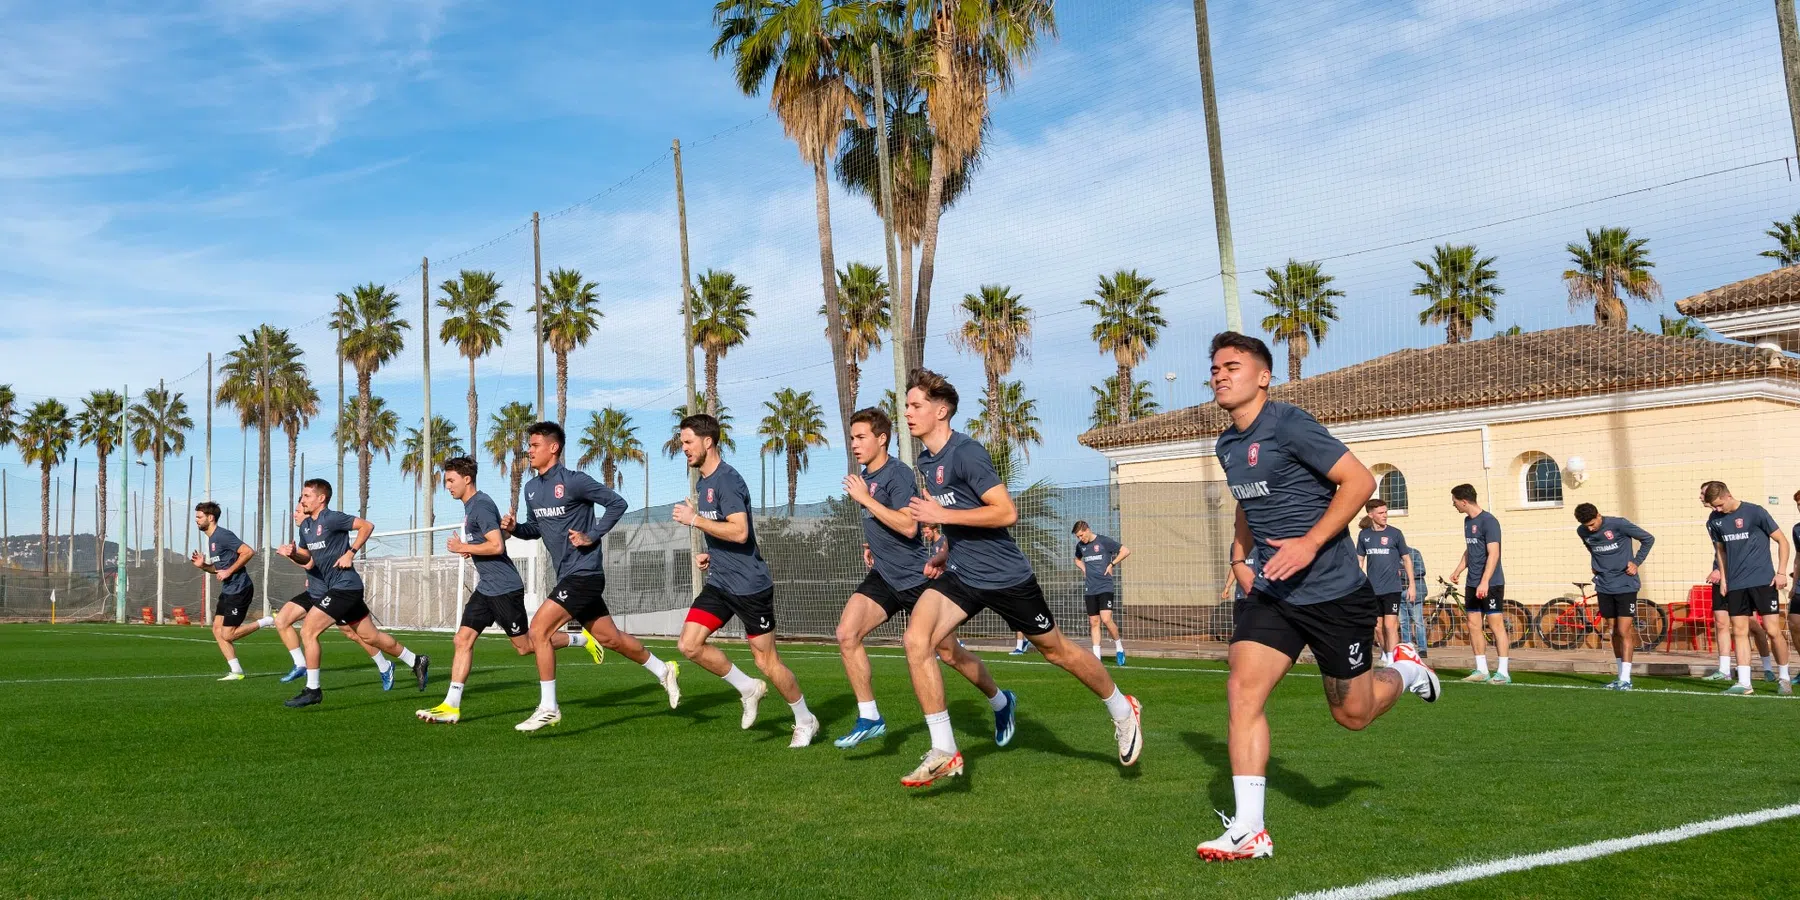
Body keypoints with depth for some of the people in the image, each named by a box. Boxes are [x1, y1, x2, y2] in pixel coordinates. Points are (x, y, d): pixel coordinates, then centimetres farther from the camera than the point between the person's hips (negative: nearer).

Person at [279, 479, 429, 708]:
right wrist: (292, 553, 0)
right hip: (336, 587, 9)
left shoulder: (331, 518, -12)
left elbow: (367, 526, -11)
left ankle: (312, 690, -3)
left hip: (345, 585, -9)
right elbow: (307, 558, 20)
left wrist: (351, 553, -16)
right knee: (370, 635, 15)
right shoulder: (305, 526, 13)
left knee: (308, 631, -12)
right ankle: (416, 661, 28)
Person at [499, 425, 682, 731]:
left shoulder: (573, 481, -13)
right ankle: (664, 672, 32)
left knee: (539, 629, -14)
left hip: (583, 573, -8)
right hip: (568, 575, 8)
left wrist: (591, 536, -15)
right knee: (610, 638, 15)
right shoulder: (531, 488, 10)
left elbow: (618, 503, -10)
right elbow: (535, 529, 21)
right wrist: (514, 527, 1)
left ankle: (548, 708, -5)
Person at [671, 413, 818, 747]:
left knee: (766, 660, -1)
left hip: (750, 585, -9)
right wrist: (711, 554, 11)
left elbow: (739, 532, -28)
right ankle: (748, 688, 15)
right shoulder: (702, 483, 13)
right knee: (689, 644, -3)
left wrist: (694, 519, -23)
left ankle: (805, 721, 19)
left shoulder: (727, 479, -17)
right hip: (719, 582, 9)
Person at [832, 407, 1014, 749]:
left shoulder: (898, 474, -16)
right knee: (846, 634, -13)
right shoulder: (865, 476, 10)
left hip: (915, 577, -7)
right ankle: (869, 717, -3)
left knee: (949, 653, 2)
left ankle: (1000, 702, 27)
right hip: (883, 576, 7)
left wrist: (865, 499, -23)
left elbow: (908, 526, -28)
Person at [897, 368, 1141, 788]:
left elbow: (1007, 512, -26)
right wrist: (947, 552, 13)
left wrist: (942, 515, -26)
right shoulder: (927, 461, 6)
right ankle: (944, 752, -7)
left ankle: (1122, 710, 36)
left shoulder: (966, 452, -20)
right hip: (960, 576, 7)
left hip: (1005, 576, -7)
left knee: (1056, 650, 10)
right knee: (917, 639, -15)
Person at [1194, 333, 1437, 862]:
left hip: (1334, 593, -6)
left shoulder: (1288, 425, -15)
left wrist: (1310, 543, -25)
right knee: (1243, 690, -12)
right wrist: (1239, 556, 11)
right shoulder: (1227, 447, 9)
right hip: (1269, 593, 6)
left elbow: (1360, 481, -18)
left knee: (1353, 715, 9)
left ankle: (1405, 670, 43)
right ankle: (1249, 831, -8)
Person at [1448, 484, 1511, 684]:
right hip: (1472, 584, 9)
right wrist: (1457, 571, 15)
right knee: (1473, 625, 8)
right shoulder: (1467, 521, 12)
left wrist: (1485, 582, -25)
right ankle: (1481, 670, 14)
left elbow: (1493, 554, -19)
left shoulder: (1488, 521, -14)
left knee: (1496, 625, -5)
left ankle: (1502, 672, -1)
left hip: (1491, 584, -8)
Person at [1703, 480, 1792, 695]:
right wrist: (1723, 577, 13)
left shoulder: (1755, 512, -8)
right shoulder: (1714, 520, 6)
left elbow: (1783, 541, -2)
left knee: (1773, 630, -4)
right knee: (1739, 631, 1)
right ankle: (1743, 682, 3)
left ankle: (1784, 677, 14)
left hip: (1763, 581, -4)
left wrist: (1781, 572, -8)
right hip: (1735, 585, 4)